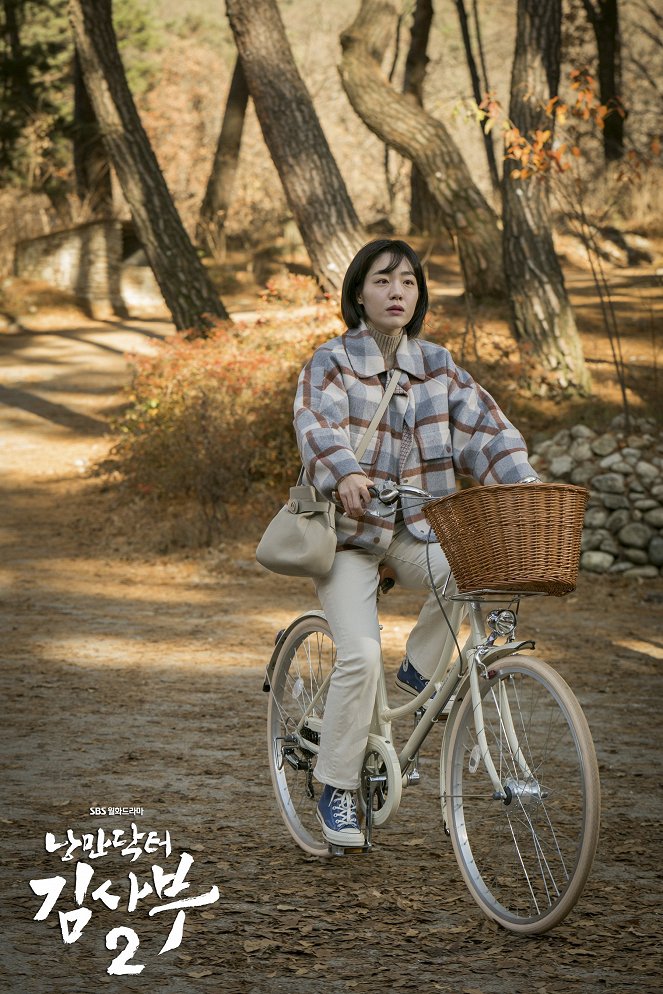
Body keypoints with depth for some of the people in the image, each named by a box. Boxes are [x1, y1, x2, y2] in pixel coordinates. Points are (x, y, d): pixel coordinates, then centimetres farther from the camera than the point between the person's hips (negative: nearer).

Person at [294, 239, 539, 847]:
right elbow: (318, 427, -24)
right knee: (361, 655, -18)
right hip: (348, 530, -3)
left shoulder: (437, 366, 6)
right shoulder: (332, 363, -6)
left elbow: (483, 427, -3)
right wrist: (345, 475, -44)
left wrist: (525, 483, -21)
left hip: (415, 529, 3)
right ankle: (337, 790, -1)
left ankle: (421, 669, -2)